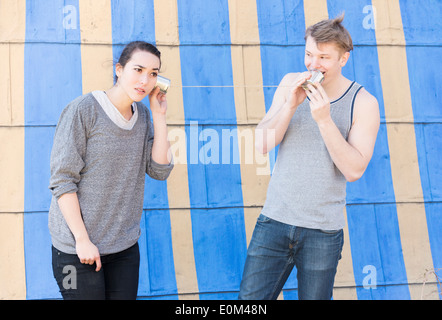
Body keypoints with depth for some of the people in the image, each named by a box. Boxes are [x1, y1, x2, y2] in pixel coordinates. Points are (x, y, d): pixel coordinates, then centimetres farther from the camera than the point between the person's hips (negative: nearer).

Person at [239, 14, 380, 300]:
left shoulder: (364, 103, -5)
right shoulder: (291, 84, 5)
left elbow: (355, 170, -13)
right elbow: (262, 145, -1)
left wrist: (324, 119, -22)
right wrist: (290, 105, -15)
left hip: (323, 232, -2)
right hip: (274, 220, 2)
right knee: (249, 301, -1)